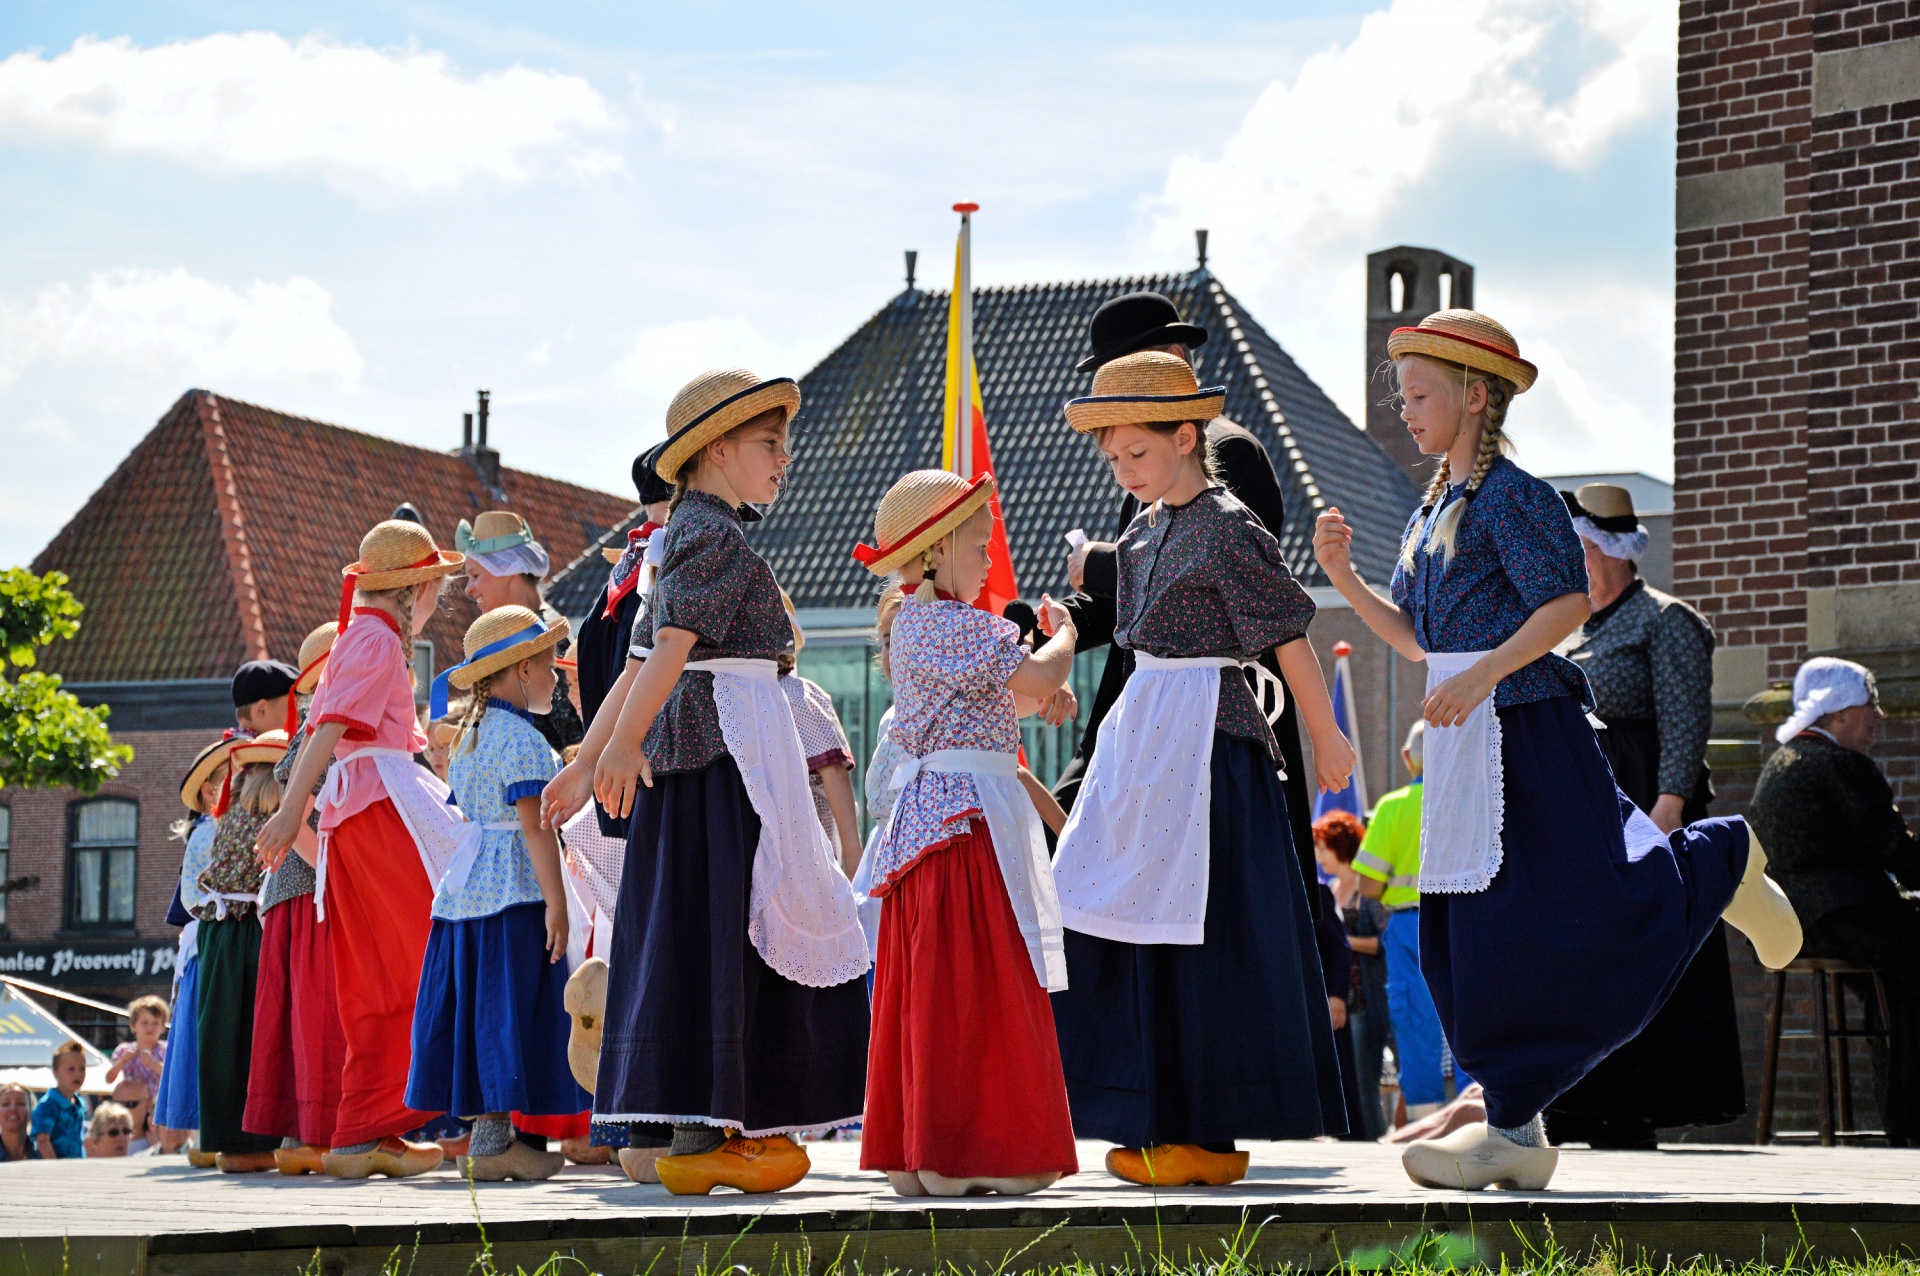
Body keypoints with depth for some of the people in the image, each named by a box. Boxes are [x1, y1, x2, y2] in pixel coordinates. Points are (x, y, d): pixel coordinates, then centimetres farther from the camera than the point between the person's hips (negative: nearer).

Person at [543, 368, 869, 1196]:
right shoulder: (714, 535, -9)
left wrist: (590, 759, 18)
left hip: (694, 751, 10)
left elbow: (642, 663, 20)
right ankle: (700, 1136, -9)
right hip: (727, 745, -10)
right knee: (718, 931, -9)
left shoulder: (694, 535, 21)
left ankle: (710, 1127, 11)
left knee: (705, 934, 9)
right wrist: (619, 747, -28)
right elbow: (671, 647, -20)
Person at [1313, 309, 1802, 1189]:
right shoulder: (1433, 510, 16)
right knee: (1461, 939, 4)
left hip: (1524, 731, -9)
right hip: (1463, 744, 9)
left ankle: (1721, 863, 23)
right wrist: (1343, 578, 9)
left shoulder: (1511, 496, -10)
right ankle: (1513, 1130, 7)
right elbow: (1414, 639, 19)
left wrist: (1482, 675, -25)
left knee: (1582, 916, -5)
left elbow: (1568, 603, -18)